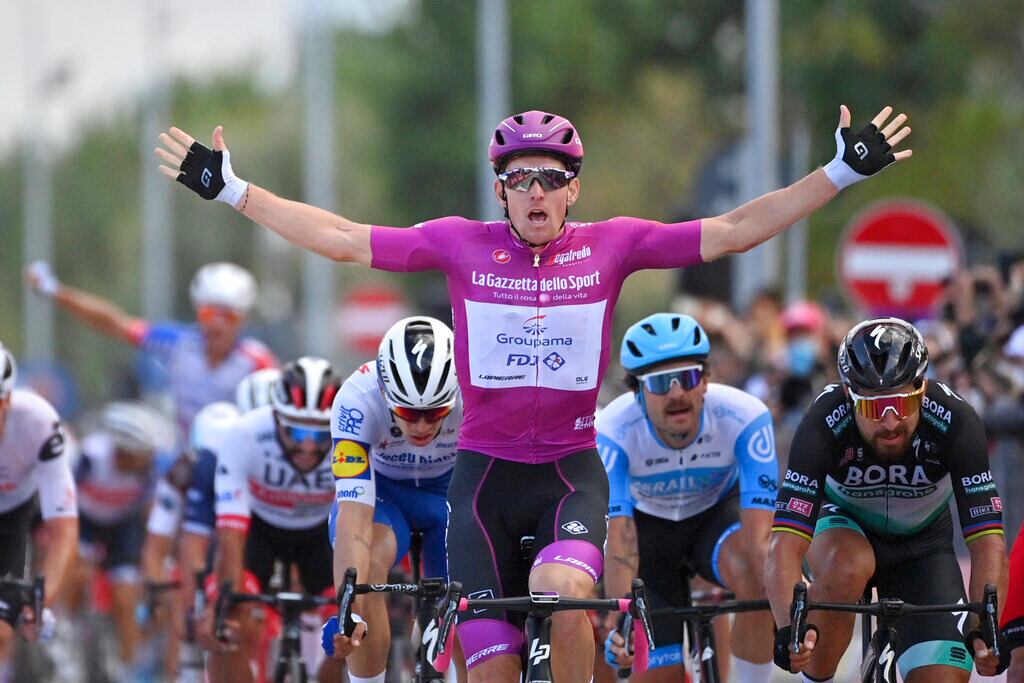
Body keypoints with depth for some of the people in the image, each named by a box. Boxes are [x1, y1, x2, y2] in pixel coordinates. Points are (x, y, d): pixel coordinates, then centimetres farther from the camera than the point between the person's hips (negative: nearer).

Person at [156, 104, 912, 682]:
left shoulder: (610, 247, -3)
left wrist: (844, 171, -9)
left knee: (564, 592, -32)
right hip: (485, 474, 1)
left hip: (571, 472, -1)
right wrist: (228, 187, -3)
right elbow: (341, 238, -1)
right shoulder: (461, 244, -3)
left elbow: (733, 232, -4)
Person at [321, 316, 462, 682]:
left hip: (454, 488, 2)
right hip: (382, 488, -2)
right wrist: (348, 608, -52)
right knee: (367, 565, -32)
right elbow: (353, 517, -41)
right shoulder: (358, 399, -35)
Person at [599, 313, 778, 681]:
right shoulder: (614, 433, -33)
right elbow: (617, 543, -39)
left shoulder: (745, 418, -33)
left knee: (756, 576, -35)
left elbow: (760, 536, -37)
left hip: (718, 512, 0)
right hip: (648, 523, 0)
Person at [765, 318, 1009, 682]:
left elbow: (988, 540, -34)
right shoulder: (824, 423, -34)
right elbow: (785, 546, -39)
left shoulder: (954, 421, -31)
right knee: (848, 566, -38)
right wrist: (788, 629, -56)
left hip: (921, 544, 1)